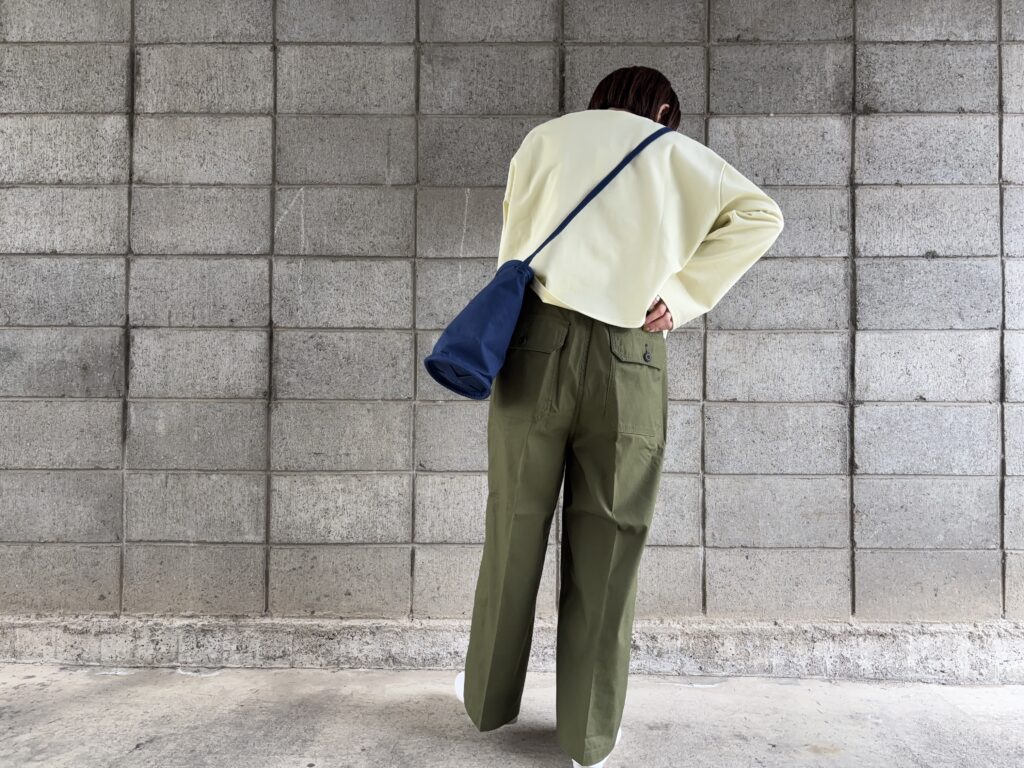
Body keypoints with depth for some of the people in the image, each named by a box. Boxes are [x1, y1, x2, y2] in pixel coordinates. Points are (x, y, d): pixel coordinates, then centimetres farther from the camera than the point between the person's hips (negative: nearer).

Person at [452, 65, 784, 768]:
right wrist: (681, 296, 1)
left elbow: (515, 239, 19)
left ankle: (490, 699, 30)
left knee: (515, 531, 13)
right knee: (607, 547, 8)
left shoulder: (546, 136, 19)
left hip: (536, 342, 1)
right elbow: (760, 214, 4)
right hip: (630, 359, -1)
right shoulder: (676, 150, 16)